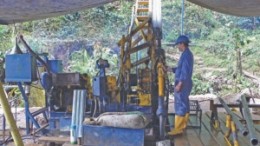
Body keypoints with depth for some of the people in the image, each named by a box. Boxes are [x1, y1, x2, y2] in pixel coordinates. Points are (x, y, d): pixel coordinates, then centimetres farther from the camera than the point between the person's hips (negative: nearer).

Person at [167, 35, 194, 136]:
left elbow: (185, 71, -22)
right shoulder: (187, 54, 16)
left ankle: (178, 129, -7)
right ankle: (183, 126, 19)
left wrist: (179, 84, -23)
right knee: (184, 105, 12)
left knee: (180, 105, -9)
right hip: (185, 83, 10)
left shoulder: (186, 54, -16)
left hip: (183, 84, -10)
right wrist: (169, 69, 19)